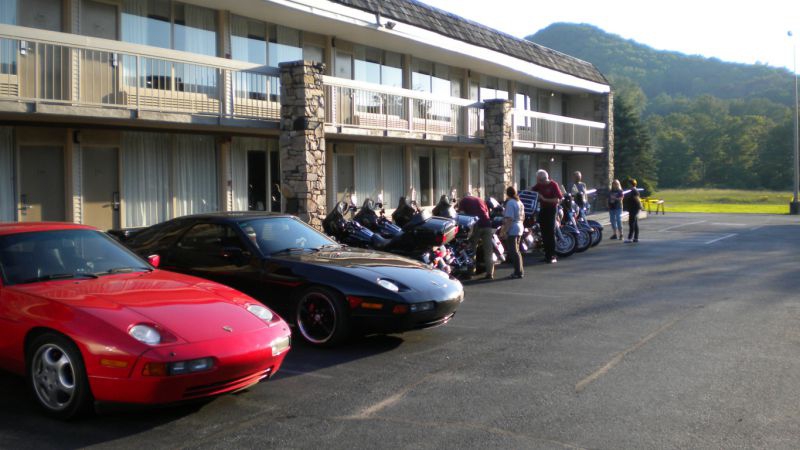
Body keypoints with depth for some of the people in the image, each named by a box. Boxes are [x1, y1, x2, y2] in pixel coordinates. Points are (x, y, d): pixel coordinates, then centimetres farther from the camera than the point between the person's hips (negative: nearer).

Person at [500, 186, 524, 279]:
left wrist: (504, 231, -21)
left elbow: (509, 219, -22)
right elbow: (522, 217, 18)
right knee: (516, 251, 17)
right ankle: (519, 271, 20)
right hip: (519, 229, 10)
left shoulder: (510, 203, -15)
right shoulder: (520, 203, 13)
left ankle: (518, 272, -6)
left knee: (513, 251, -6)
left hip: (512, 230, -9)